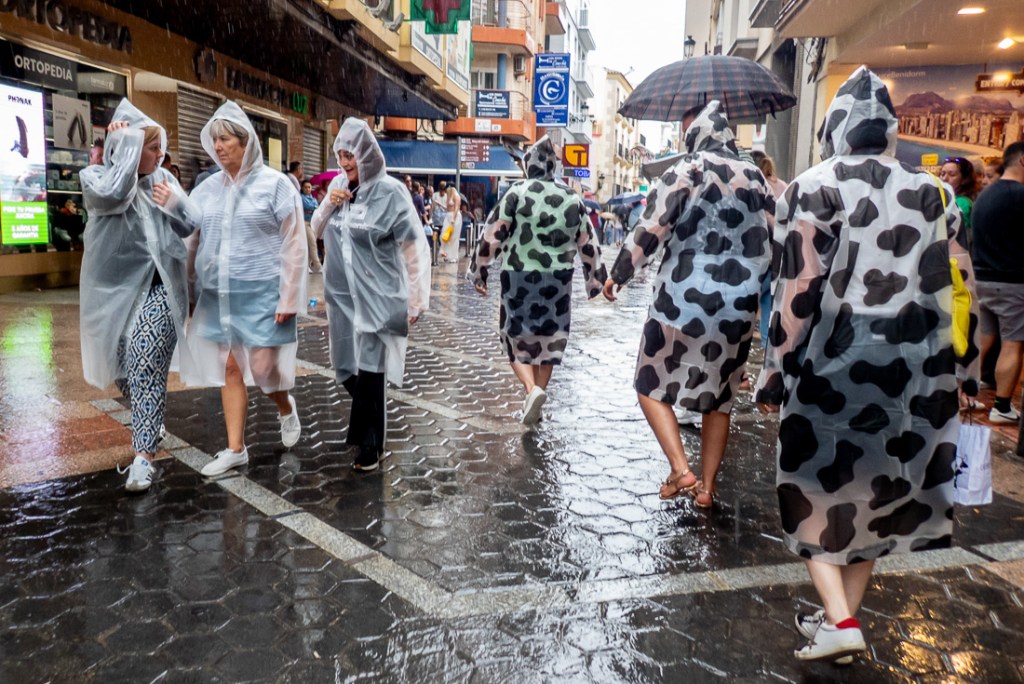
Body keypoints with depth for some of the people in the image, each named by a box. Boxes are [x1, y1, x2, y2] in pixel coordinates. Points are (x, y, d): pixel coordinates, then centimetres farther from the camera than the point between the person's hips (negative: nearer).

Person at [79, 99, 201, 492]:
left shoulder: (163, 179, 7)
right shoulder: (94, 177, -1)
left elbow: (192, 226, 9)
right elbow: (114, 194, -25)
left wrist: (176, 203, -12)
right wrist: (125, 141, -15)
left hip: (159, 288, 0)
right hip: (116, 288, 0)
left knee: (146, 367, -13)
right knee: (125, 368, 13)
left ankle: (144, 455, -10)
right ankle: (149, 425, 41)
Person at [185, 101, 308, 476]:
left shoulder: (275, 184, -5)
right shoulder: (207, 188, 8)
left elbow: (294, 245, -7)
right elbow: (191, 242, 13)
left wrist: (288, 298, -11)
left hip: (261, 294, -5)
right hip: (218, 295, 5)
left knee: (263, 368, -3)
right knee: (229, 369, 8)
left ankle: (286, 408, 31)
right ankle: (235, 448, 18)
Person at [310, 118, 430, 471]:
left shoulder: (390, 191, -12)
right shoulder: (339, 185, 6)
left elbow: (415, 247, -13)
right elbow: (317, 231, 15)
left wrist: (416, 299, -15)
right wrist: (329, 204, -6)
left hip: (376, 296, -6)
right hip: (342, 293, 6)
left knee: (369, 371, -4)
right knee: (348, 367, 15)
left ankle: (370, 446, 13)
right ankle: (362, 428, 39)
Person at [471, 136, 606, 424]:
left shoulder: (518, 192, -5)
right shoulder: (572, 198, 6)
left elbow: (493, 234, -8)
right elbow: (588, 244, 12)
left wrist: (478, 271, 3)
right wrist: (595, 280, 23)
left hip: (519, 277, -3)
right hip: (558, 279, 3)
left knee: (518, 338, 9)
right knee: (547, 339, 15)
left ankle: (532, 389, -12)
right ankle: (535, 394, 20)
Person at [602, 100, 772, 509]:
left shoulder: (688, 170, -6)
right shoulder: (755, 178, 10)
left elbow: (651, 229, -11)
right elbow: (767, 241, 12)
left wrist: (619, 274, 0)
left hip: (684, 301, -5)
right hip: (737, 306, 6)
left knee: (652, 386, 10)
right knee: (719, 397, 16)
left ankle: (681, 470, -3)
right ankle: (707, 486, 19)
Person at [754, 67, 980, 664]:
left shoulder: (815, 188, -7)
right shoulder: (931, 192, 6)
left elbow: (799, 290, -13)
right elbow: (958, 288, 7)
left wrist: (775, 374, -6)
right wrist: (968, 374, 15)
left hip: (835, 367, -4)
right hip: (915, 373, 5)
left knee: (819, 490, 12)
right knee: (876, 491, 16)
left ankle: (840, 620, 4)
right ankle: (843, 618, 28)